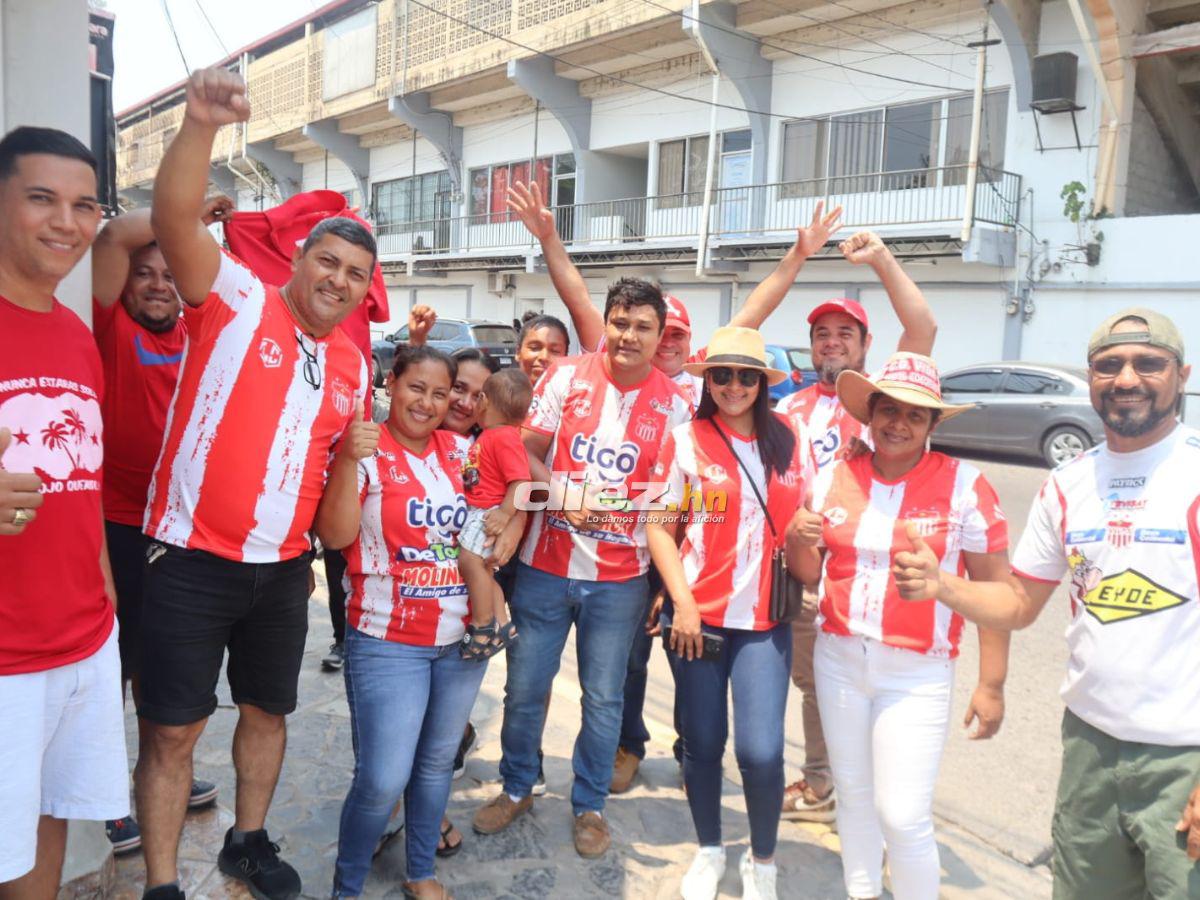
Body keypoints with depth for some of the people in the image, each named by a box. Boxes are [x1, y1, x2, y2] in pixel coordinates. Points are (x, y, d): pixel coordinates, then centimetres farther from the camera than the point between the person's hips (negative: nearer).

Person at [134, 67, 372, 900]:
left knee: (268, 712, 18)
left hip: (284, 568, 5)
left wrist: (318, 550, 12)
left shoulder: (354, 366, 8)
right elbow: (176, 217, -22)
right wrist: (202, 125, -36)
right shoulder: (239, 299, -6)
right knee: (173, 729, 4)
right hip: (193, 559, -5)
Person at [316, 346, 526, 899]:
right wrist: (348, 461, -29)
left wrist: (514, 527, -1)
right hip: (388, 641, -5)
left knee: (437, 763, 16)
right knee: (384, 779, -8)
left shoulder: (460, 450, 5)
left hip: (462, 637, 5)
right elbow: (334, 535, -18)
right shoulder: (367, 451, -8)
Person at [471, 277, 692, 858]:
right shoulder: (567, 376, -2)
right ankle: (516, 788, 37)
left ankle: (589, 804, 33)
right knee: (524, 689, 12)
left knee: (603, 699, 11)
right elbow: (527, 452, 0)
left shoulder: (674, 406, -1)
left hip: (621, 578, 0)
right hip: (545, 566, 0)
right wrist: (561, 492, -19)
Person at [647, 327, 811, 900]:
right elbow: (659, 527, -2)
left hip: (764, 619, 1)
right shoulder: (686, 440, -2)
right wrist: (682, 602, -10)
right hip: (698, 614, -1)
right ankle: (709, 850, 35)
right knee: (703, 741, 10)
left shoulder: (789, 442, 5)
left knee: (760, 751, -6)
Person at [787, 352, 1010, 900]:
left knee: (903, 817, -4)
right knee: (853, 794, 18)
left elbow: (994, 589, -8)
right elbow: (808, 574, 8)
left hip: (916, 675, -4)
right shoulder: (834, 479, 1)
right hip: (839, 661, 4)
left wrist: (991, 684, -8)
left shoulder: (964, 486, -11)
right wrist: (797, 538, -14)